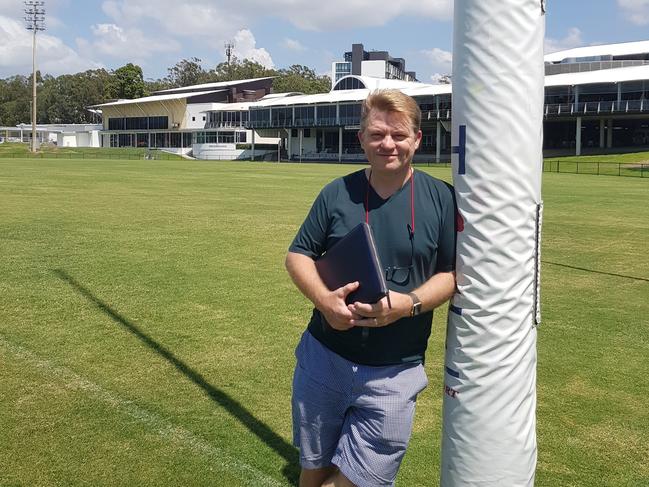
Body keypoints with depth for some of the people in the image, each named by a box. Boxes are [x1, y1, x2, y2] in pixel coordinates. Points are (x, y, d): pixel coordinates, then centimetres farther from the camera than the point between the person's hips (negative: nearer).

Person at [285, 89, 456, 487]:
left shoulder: (441, 198, -1)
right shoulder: (338, 193, 3)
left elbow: (453, 272, -1)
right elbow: (298, 255, 5)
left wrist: (410, 304, -20)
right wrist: (323, 298, -15)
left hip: (395, 372, -2)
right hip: (324, 357, 2)